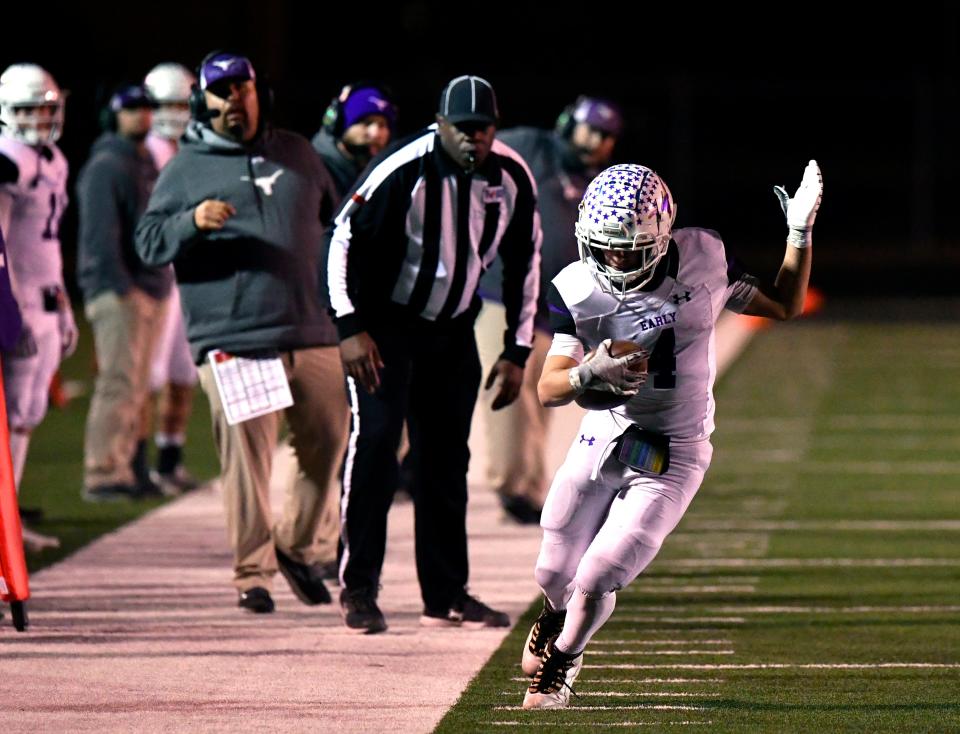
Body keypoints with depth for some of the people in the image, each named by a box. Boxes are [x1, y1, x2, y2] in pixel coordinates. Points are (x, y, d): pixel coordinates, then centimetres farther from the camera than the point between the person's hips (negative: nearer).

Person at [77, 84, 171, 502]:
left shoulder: (146, 165, 20)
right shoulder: (107, 166, -10)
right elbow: (101, 231, -17)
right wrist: (119, 285, -21)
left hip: (150, 290, 9)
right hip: (118, 291, -9)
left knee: (136, 387, 10)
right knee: (119, 382, -13)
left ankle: (122, 469, 14)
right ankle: (100, 475, -13)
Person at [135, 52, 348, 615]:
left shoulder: (297, 154, 15)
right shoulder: (186, 168, 5)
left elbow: (333, 223, 26)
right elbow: (149, 242, 0)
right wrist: (192, 222, -19)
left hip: (312, 333, 4)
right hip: (233, 342, -4)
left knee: (328, 443, 6)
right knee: (246, 456, -8)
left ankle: (297, 546, 26)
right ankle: (253, 572, -1)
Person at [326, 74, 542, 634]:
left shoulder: (512, 178, -8)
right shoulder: (405, 170, -23)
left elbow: (524, 264, 4)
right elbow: (346, 239, -15)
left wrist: (517, 353, 2)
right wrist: (351, 329, -20)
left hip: (454, 330, 5)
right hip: (386, 323, -5)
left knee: (447, 456, 6)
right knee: (377, 438, -16)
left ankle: (447, 593, 14)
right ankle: (359, 589, -12)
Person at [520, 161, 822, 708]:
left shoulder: (703, 259, -10)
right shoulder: (578, 290, -12)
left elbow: (785, 305, 6)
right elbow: (549, 388, -16)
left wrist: (801, 232, -4)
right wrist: (591, 373, -37)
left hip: (672, 460, -2)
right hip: (602, 442, 2)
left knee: (597, 580, -11)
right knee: (556, 574, 10)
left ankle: (560, 663, 22)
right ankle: (558, 617, 49)